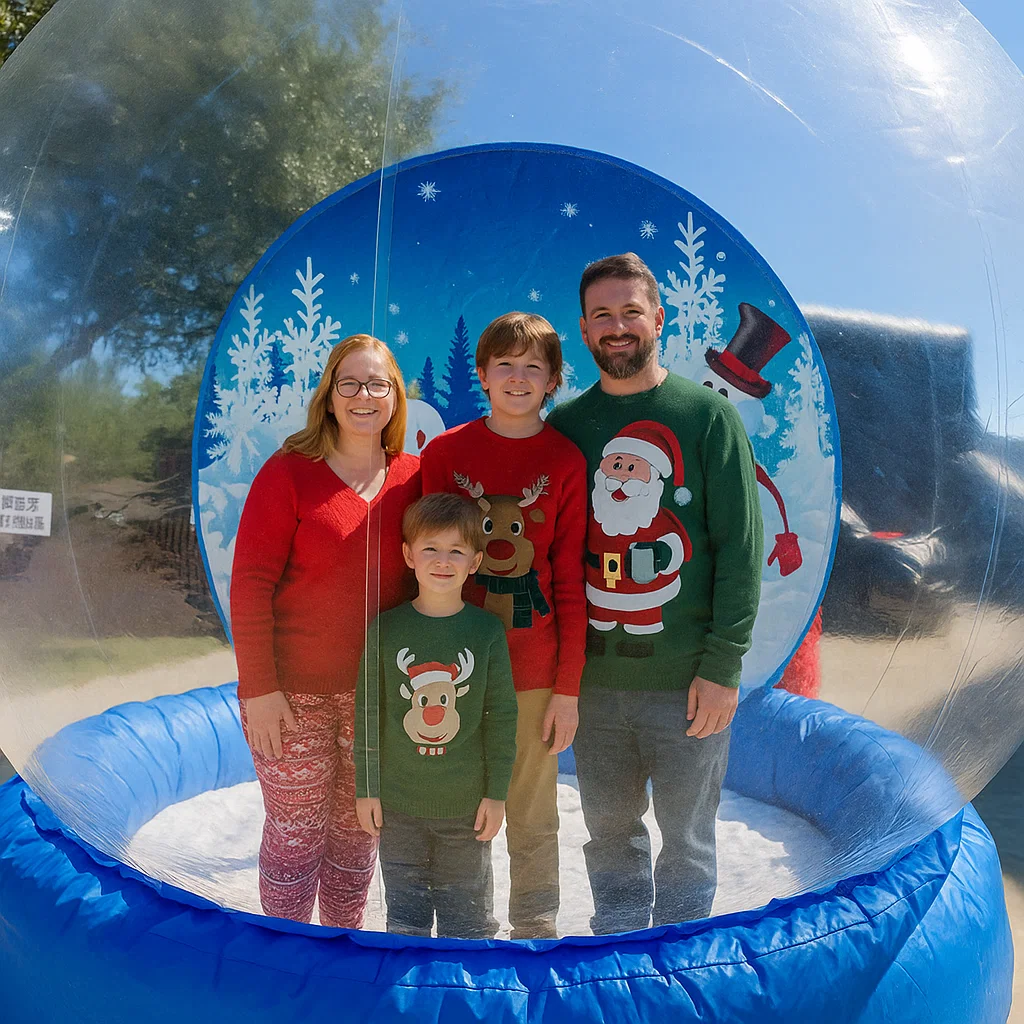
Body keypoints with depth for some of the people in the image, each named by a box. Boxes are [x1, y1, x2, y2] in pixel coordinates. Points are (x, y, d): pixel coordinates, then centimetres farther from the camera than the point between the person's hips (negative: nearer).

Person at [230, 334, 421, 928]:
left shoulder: (413, 477, 1)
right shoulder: (289, 472, -9)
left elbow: (423, 578, 9)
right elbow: (250, 584, -10)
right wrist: (260, 687, -13)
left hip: (379, 692, 4)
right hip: (295, 692, -3)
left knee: (360, 829, 16)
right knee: (296, 834, 7)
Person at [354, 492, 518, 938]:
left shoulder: (487, 630, -4)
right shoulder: (387, 627, -4)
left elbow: (502, 717, -1)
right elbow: (368, 713, 1)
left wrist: (496, 793, -2)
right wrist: (366, 788, 0)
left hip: (467, 805, 0)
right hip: (398, 804, 0)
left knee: (468, 920, 11)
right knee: (405, 918, 12)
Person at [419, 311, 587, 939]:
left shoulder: (566, 462, -2)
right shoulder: (445, 453, 1)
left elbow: (570, 582, -2)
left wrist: (568, 687, -4)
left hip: (536, 670, -1)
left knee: (533, 813, 12)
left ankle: (535, 933, 32)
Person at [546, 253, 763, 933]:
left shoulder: (710, 414, -2)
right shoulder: (566, 424, 7)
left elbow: (741, 547, -6)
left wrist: (722, 667, -11)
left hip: (688, 680, -3)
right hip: (593, 678, 3)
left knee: (688, 839, 10)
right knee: (610, 830, 16)